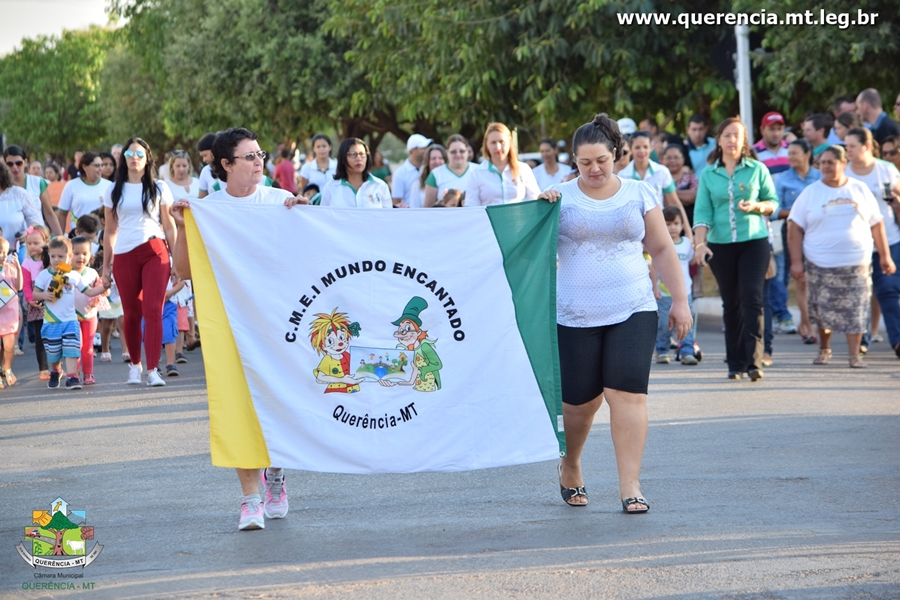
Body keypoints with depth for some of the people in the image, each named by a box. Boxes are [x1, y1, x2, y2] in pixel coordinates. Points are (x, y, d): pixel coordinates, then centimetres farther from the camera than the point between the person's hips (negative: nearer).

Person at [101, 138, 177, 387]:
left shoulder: (159, 188, 8)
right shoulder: (114, 192, 11)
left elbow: (168, 226, 8)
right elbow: (109, 231, 13)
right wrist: (105, 267, 11)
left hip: (154, 252, -2)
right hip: (124, 255, 2)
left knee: (153, 310, -12)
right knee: (131, 313, 5)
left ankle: (153, 369, -13)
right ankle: (135, 365, 24)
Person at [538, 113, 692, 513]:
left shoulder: (639, 194, 7)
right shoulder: (561, 197, 4)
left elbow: (662, 249, 11)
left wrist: (680, 300, 6)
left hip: (632, 311, 0)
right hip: (575, 315, 0)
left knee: (628, 393, -12)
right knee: (579, 400, 4)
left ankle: (630, 487, -9)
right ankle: (570, 468, 32)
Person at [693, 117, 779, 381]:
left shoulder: (757, 169, 3)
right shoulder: (708, 174, 5)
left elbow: (773, 201, 10)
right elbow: (702, 211, 0)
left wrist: (757, 206, -11)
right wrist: (700, 243, -13)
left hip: (754, 241, -1)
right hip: (720, 245, 2)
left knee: (751, 298, -13)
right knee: (731, 303, 5)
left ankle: (753, 360, -16)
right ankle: (735, 362, 12)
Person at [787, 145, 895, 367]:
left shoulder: (860, 190, 6)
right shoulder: (810, 193, 3)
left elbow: (876, 224, 9)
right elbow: (795, 228, -1)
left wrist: (885, 256, 6)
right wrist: (796, 261, -8)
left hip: (856, 264, 0)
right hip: (820, 265, 0)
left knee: (855, 311, -5)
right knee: (823, 311, 5)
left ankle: (854, 355, 0)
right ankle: (824, 349, 25)